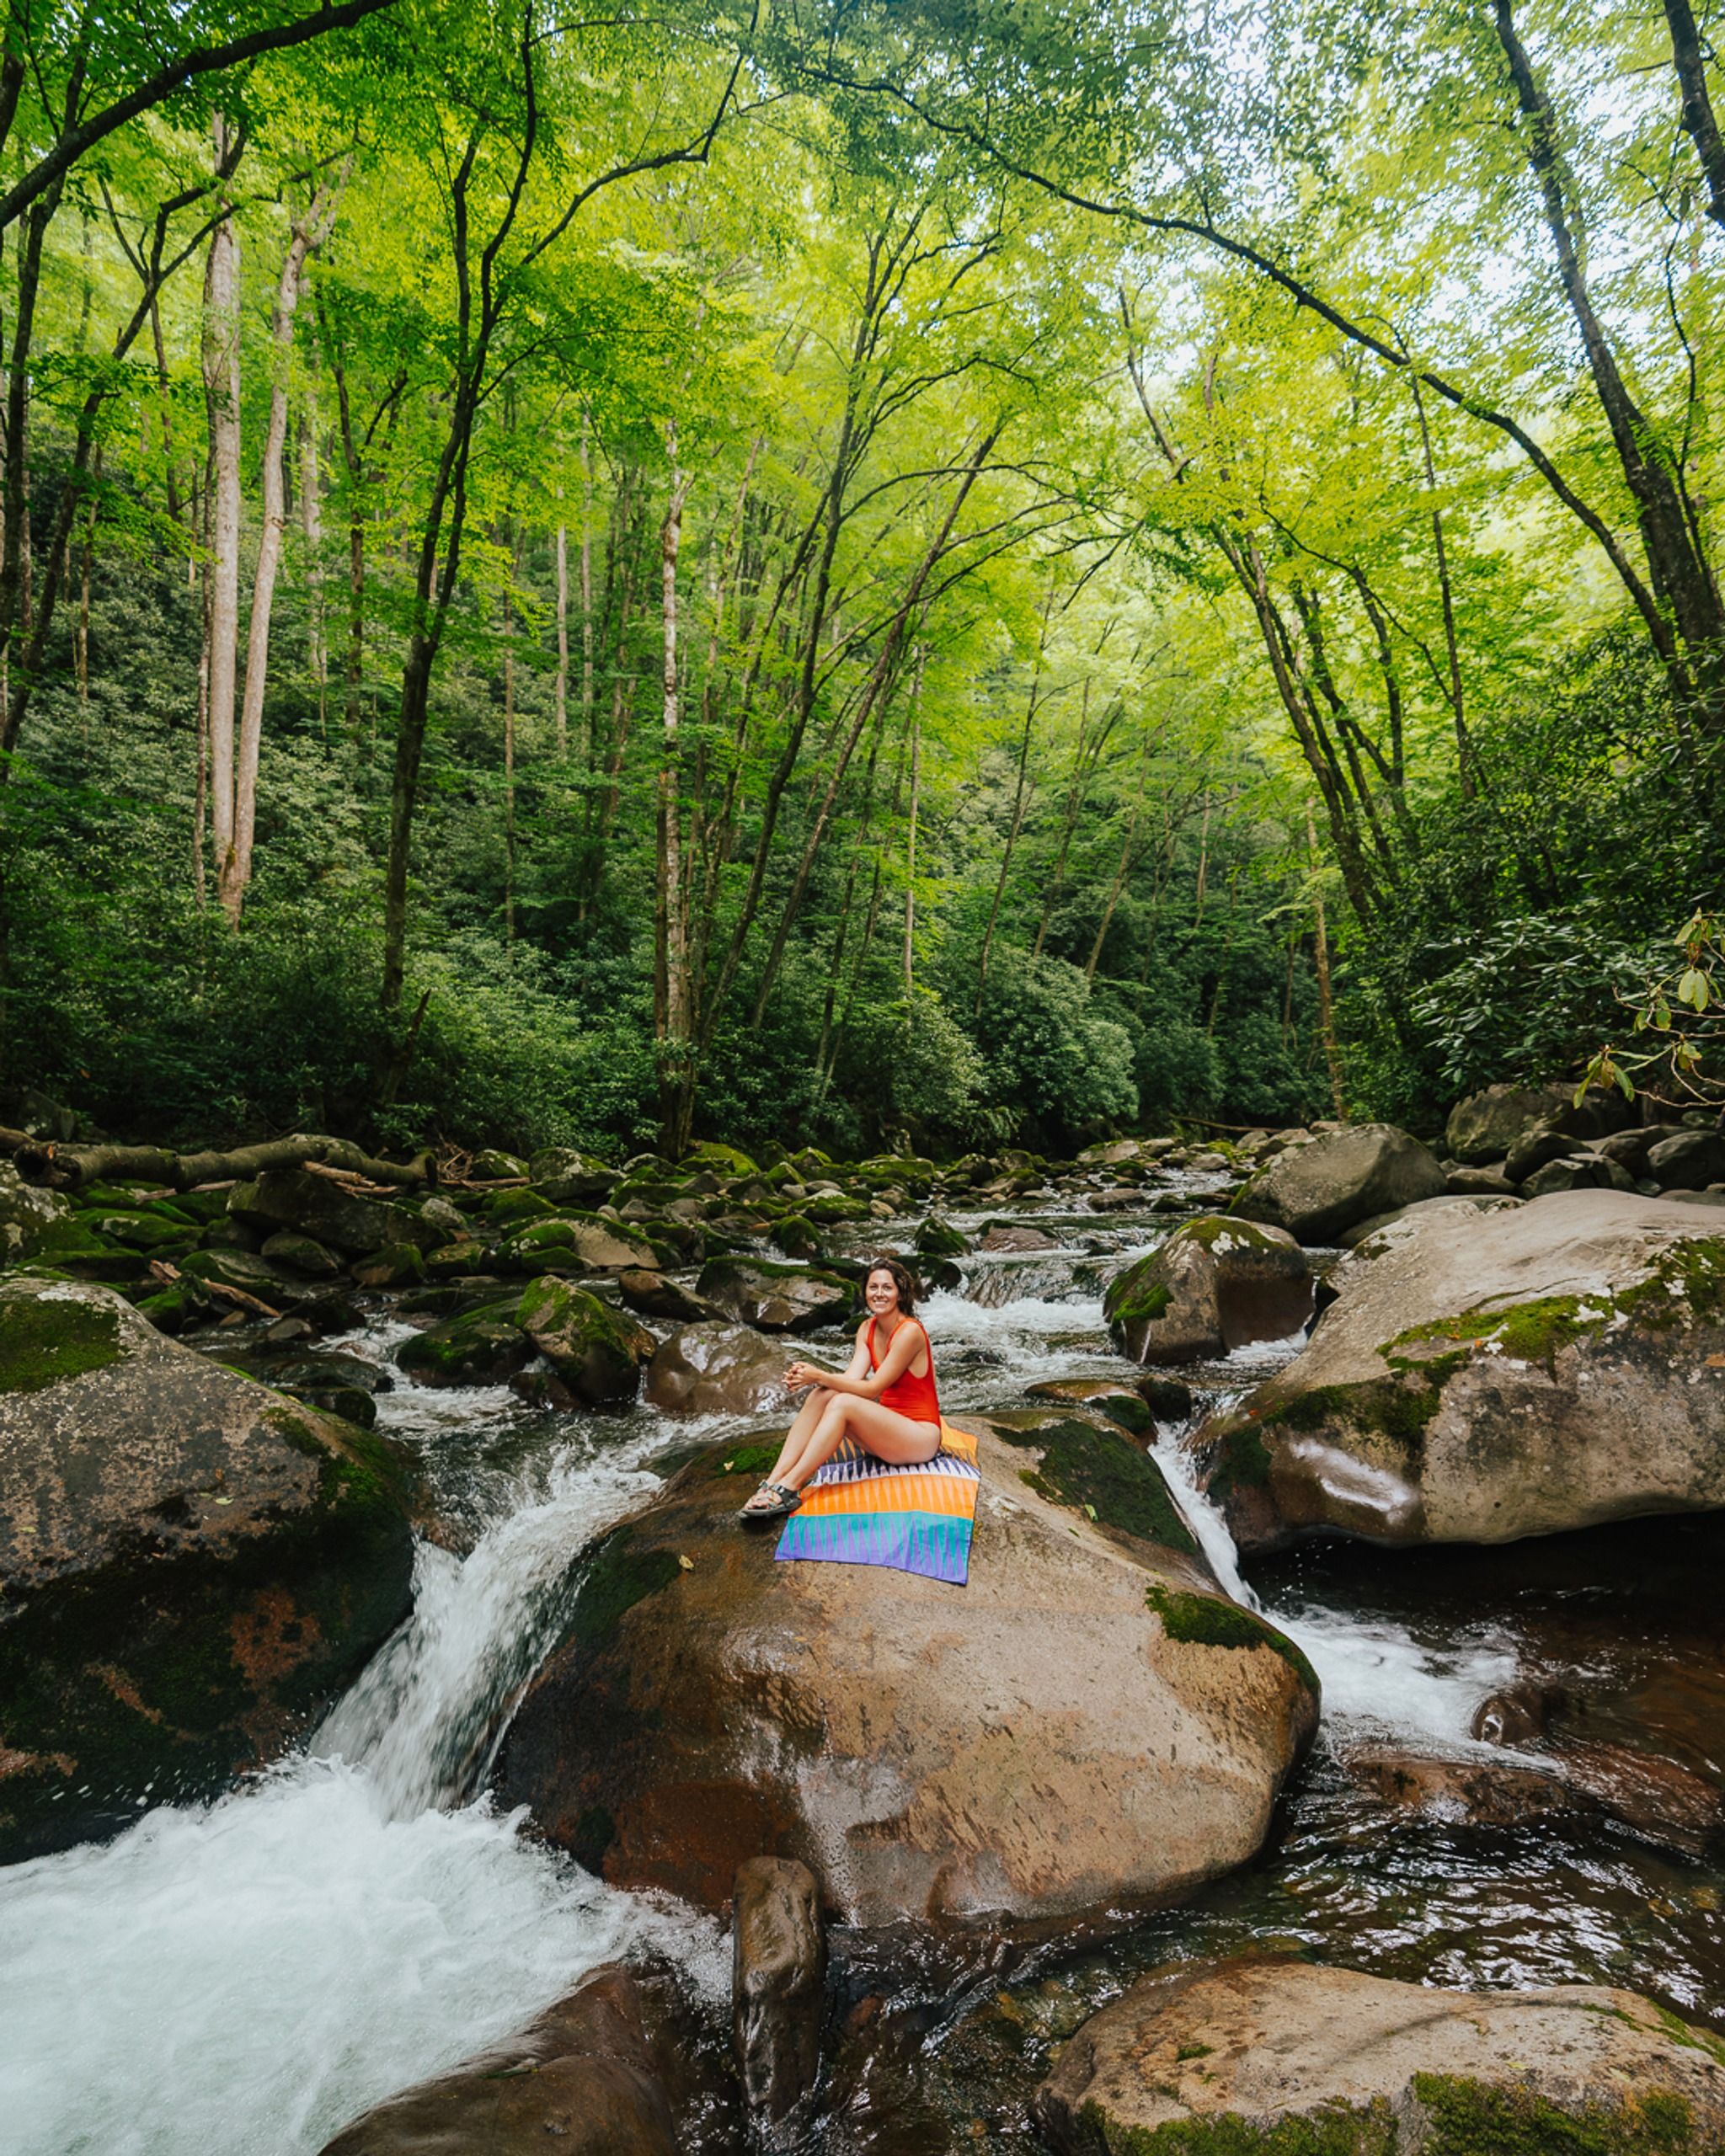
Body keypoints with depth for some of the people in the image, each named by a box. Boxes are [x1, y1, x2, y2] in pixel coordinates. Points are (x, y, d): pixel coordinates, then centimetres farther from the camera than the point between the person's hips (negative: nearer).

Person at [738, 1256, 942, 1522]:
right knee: (822, 1395, -14)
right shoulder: (868, 1329, 7)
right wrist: (810, 1377, -23)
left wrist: (820, 1376, -25)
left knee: (843, 1403, -29)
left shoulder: (910, 1332, -17)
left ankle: (789, 1489, -28)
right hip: (887, 1430, 8)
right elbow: (852, 1379, -6)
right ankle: (773, 1482, -23)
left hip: (921, 1436, -7)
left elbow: (873, 1389, -20)